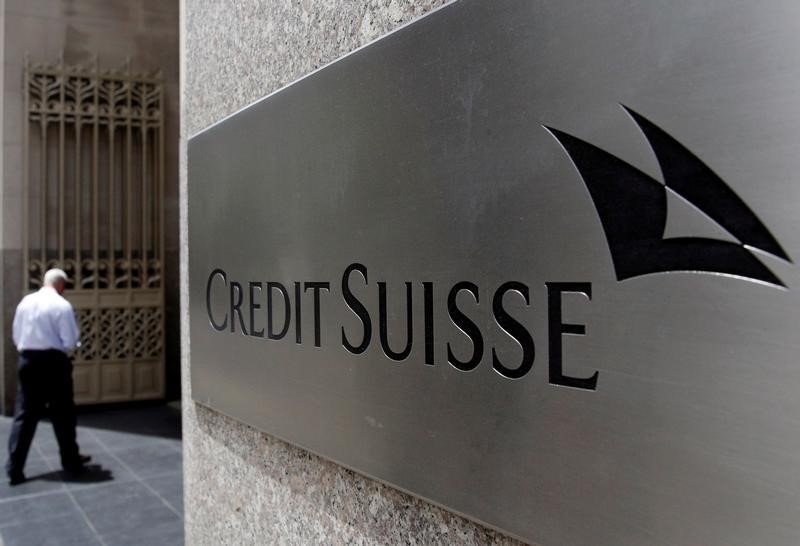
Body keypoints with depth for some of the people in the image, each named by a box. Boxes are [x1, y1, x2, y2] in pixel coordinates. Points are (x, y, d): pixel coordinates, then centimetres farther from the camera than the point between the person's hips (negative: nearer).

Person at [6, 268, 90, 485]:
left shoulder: (25, 301, 5)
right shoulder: (62, 305, -10)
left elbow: (16, 336, 12)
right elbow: (69, 341, -11)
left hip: (28, 361, 4)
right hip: (53, 362, -4)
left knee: (24, 414, 8)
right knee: (63, 414, 9)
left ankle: (14, 468, 6)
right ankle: (71, 461, 22)